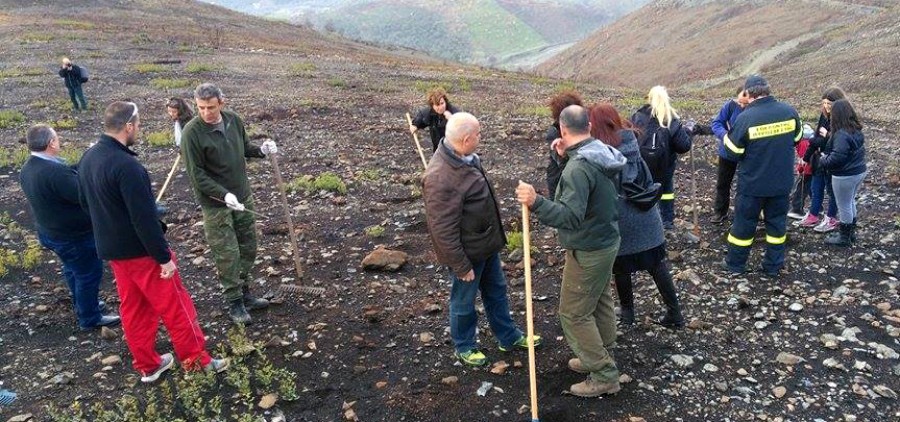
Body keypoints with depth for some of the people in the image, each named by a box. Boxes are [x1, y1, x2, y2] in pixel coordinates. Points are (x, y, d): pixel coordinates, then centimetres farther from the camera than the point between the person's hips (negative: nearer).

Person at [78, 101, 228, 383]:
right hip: (141, 251, -9)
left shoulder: (87, 159, 3)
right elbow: (145, 219, -26)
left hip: (111, 249, 9)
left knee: (133, 308, 18)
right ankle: (197, 359, 16)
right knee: (174, 305, 5)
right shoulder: (126, 166, -27)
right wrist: (164, 257, -19)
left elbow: (86, 204, 16)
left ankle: (147, 366, 30)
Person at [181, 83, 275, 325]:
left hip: (243, 196, 6)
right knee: (227, 254, 0)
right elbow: (196, 174, -17)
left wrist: (261, 151, -7)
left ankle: (245, 293, 32)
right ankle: (234, 302, 16)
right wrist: (225, 195, -26)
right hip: (216, 204, -6)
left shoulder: (234, 120, -2)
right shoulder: (192, 132, -18)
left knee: (248, 248, 14)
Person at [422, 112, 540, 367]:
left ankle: (508, 337, 44)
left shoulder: (465, 157, -2)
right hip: (468, 252, -9)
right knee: (464, 301, 14)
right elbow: (443, 231, -29)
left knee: (496, 291, 24)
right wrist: (461, 266, -21)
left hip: (487, 243, 9)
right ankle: (463, 347, 37)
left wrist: (494, 238, 21)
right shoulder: (441, 177, -33)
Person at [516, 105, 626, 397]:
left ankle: (604, 376, 11)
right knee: (600, 301, 22)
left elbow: (570, 216, -36)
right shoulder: (602, 152, 1)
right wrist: (567, 156, 8)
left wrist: (536, 203, -46)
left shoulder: (578, 168, -29)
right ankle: (600, 357, 38)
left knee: (574, 313, 2)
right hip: (607, 240, 10)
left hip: (587, 252, -10)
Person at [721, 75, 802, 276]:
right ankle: (773, 265, 23)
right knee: (776, 222, 16)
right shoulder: (789, 111, -6)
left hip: (753, 183, -4)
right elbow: (796, 139, 11)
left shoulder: (746, 117, -20)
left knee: (744, 222, 10)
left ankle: (736, 263, 22)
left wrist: (727, 137, 6)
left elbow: (733, 153, -12)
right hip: (782, 181, 4)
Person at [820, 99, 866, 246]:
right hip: (859, 171, 9)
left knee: (844, 206, 5)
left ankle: (844, 237, 18)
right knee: (850, 202, 23)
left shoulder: (841, 134, -26)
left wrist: (823, 161, -8)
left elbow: (837, 157, -28)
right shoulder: (857, 130, 3)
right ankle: (851, 231, 36)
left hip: (845, 176, -9)